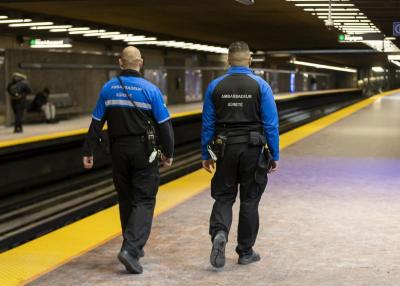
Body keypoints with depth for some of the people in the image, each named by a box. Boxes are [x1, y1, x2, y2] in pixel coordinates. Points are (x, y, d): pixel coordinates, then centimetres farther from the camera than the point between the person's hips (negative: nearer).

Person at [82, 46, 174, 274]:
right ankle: (131, 249, -16)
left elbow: (96, 124, 3)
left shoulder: (108, 89, 1)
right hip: (143, 151, -4)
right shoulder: (150, 90, -9)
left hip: (119, 150, 4)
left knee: (126, 199, 16)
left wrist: (89, 152, 9)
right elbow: (164, 124, -7)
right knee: (144, 201, -1)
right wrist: (168, 153, 4)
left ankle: (134, 247, 27)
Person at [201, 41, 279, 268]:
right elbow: (271, 124, -6)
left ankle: (219, 233, -15)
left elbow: (207, 124, 4)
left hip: (225, 149, 1)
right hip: (253, 149, -1)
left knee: (224, 197, 12)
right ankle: (246, 252, 17)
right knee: (250, 200, 10)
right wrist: (275, 155, 1)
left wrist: (206, 155, 11)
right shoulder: (261, 86, -4)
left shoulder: (215, 86, 1)